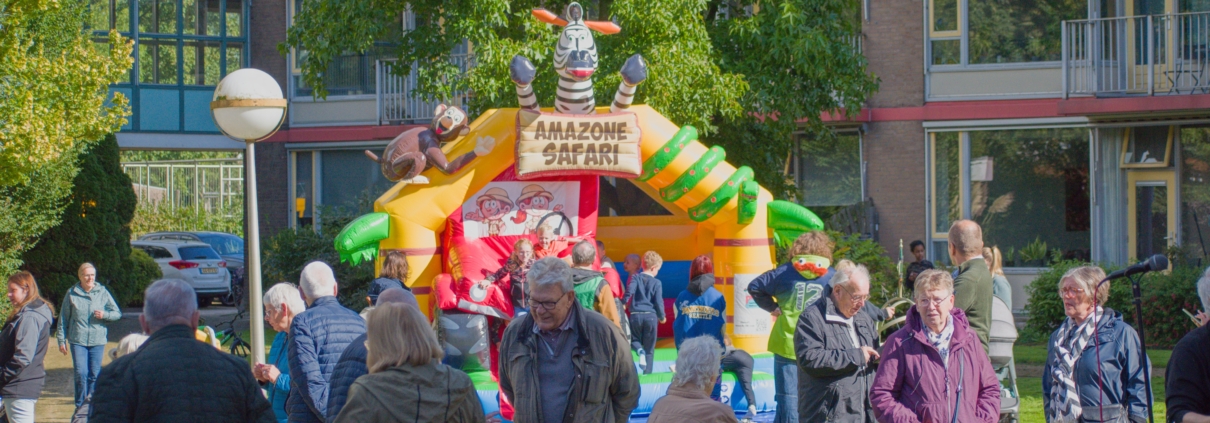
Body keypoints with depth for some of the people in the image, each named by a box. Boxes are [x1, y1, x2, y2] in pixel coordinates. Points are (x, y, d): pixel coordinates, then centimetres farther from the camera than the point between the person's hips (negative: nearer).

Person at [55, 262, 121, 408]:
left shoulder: (102, 292, 3)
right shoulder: (72, 294, 1)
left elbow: (117, 313, 7)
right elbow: (63, 318, 7)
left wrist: (105, 314, -14)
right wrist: (61, 340, 5)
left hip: (98, 340, 1)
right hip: (78, 340, -1)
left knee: (94, 374, 5)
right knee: (81, 374, -8)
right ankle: (80, 405, 2)